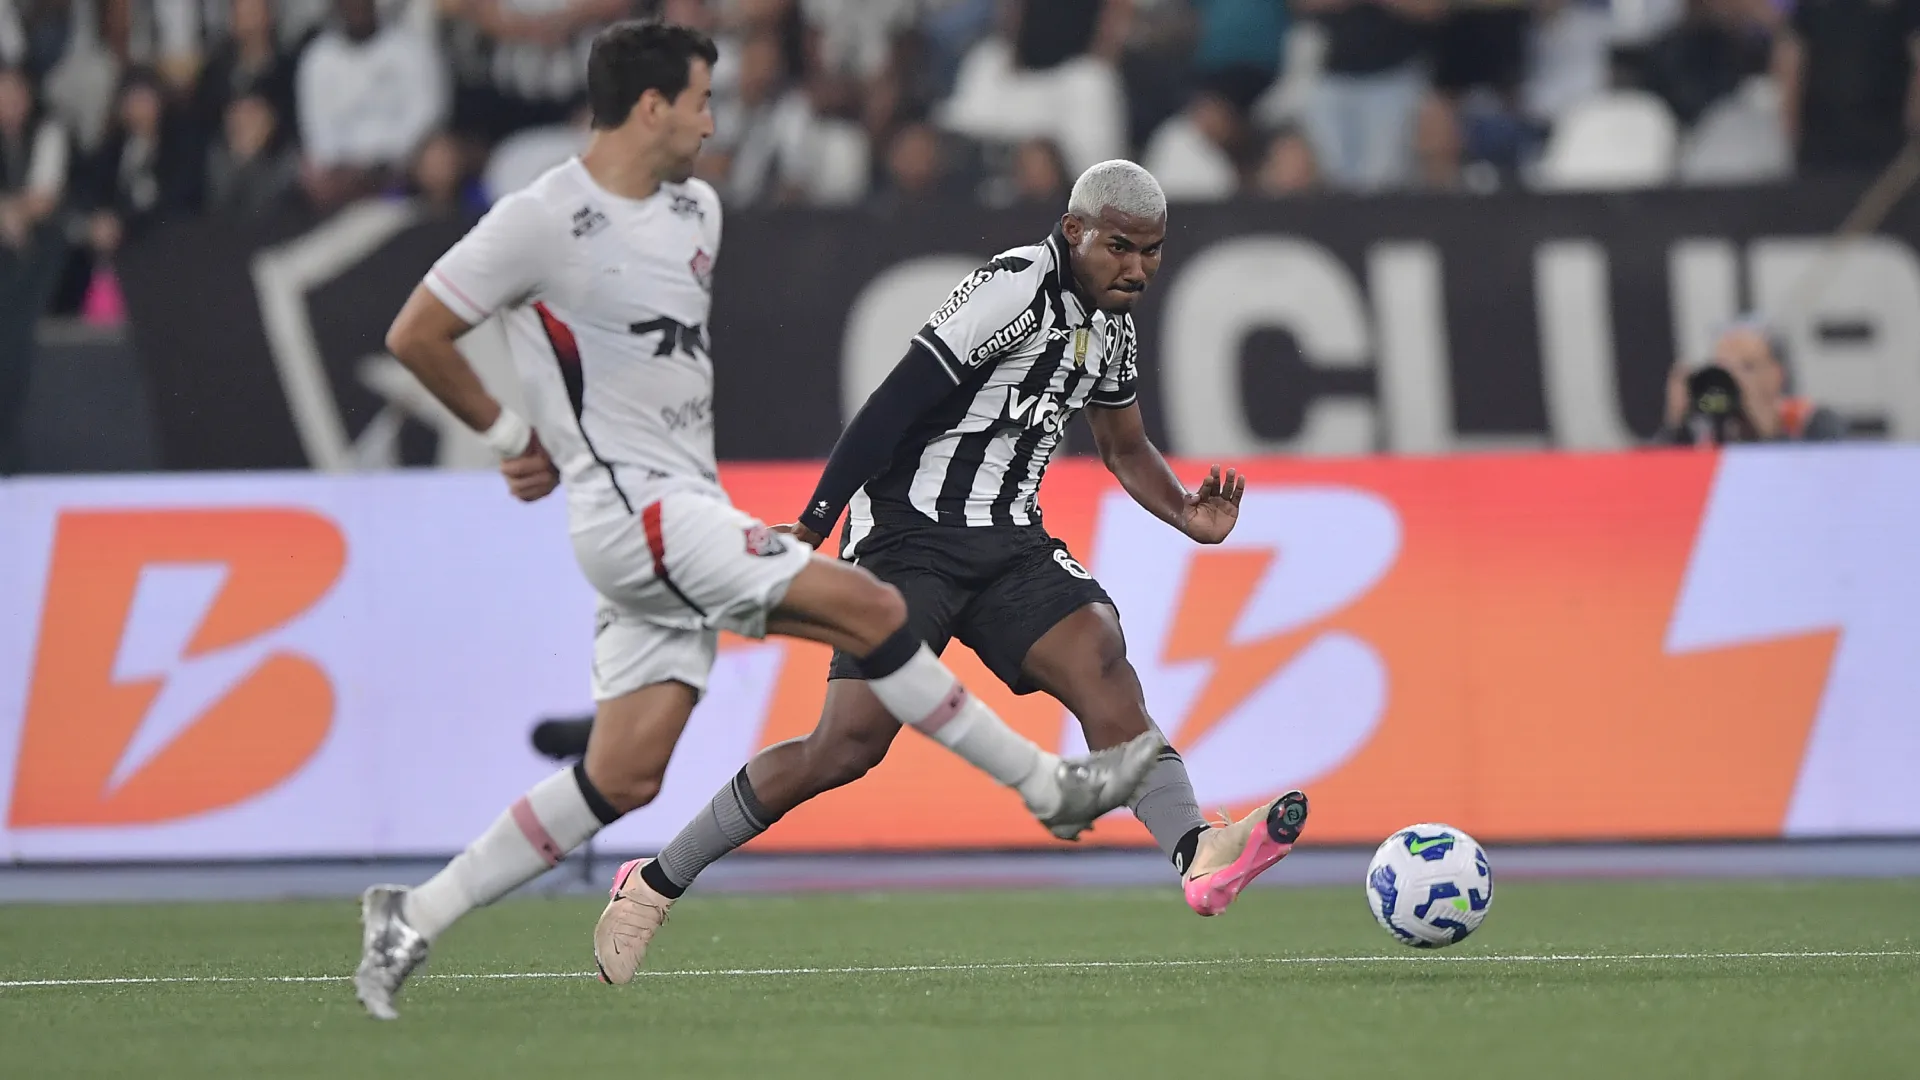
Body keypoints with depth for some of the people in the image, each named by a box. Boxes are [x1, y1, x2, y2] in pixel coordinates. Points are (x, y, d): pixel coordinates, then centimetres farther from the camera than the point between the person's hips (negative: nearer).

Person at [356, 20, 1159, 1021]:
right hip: (632, 511, -9)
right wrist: (510, 434, 4)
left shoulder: (696, 210, 13)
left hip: (689, 508, 9)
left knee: (621, 780, 4)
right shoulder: (544, 220, -11)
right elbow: (415, 336, -5)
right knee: (872, 610, -14)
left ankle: (414, 916, 10)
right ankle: (1051, 786, -5)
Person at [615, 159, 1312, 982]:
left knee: (1100, 661, -20)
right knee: (851, 743, -14)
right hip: (907, 535, -7)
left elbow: (1125, 449, 30)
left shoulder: (1112, 327, 13)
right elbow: (894, 406, -17)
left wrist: (1186, 513, 10)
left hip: (1006, 543, 7)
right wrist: (808, 529, -20)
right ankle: (654, 886, 0)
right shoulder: (1017, 287, -14)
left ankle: (1197, 858, -38)